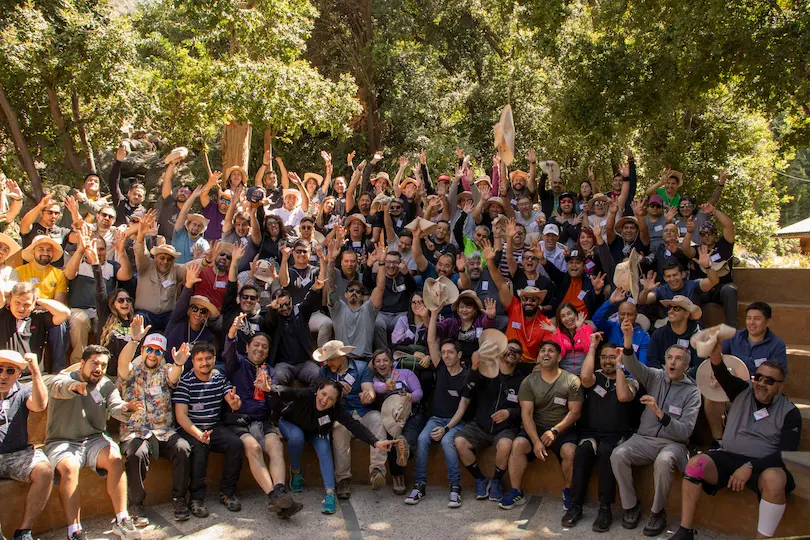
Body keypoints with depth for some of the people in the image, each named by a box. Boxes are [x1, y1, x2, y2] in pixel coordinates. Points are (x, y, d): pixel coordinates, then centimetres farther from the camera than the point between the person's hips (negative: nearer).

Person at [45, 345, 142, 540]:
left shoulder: (107, 385, 9)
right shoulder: (65, 378, -3)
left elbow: (115, 409, -8)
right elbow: (58, 387, -29)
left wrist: (126, 408, -35)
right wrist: (73, 386, -56)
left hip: (94, 440, 3)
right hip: (62, 442, -3)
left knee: (115, 459, -25)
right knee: (69, 467, -32)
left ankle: (121, 520, -21)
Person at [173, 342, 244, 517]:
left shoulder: (220, 379, 7)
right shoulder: (185, 382, -7)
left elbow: (234, 404, -2)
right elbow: (181, 415, -14)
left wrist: (235, 402, -30)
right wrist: (198, 434, -30)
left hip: (215, 427, 4)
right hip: (190, 428, -4)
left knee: (236, 443, -22)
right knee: (200, 447, -33)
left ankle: (227, 492, -7)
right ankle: (197, 498, -19)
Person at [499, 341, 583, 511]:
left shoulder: (572, 380, -3)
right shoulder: (529, 381, 1)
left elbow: (575, 412, -5)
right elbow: (526, 414, -6)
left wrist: (555, 431, -18)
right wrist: (536, 441, -19)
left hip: (563, 429, -1)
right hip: (535, 428, 2)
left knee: (570, 451, -30)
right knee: (518, 444, -25)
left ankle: (569, 492, -4)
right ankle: (515, 493, -12)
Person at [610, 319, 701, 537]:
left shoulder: (692, 391, 0)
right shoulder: (655, 376, 7)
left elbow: (685, 431, -9)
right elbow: (633, 365, -14)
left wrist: (660, 413, -24)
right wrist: (628, 339, -34)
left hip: (672, 442, -2)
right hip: (644, 439, 3)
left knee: (663, 461, -37)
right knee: (618, 454, -27)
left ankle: (658, 512, -13)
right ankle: (631, 505, -6)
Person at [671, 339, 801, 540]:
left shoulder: (789, 412, 0)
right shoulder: (742, 392, 7)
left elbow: (787, 453, -9)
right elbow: (724, 377, -14)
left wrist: (750, 466, -22)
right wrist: (716, 358, -40)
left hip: (764, 466, -3)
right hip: (728, 458, 3)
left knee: (774, 479, -37)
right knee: (695, 463, -24)